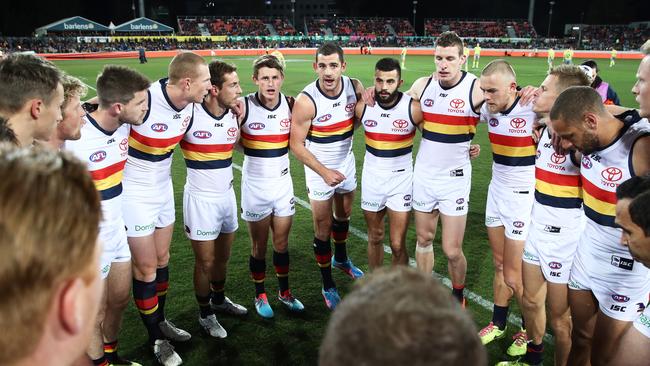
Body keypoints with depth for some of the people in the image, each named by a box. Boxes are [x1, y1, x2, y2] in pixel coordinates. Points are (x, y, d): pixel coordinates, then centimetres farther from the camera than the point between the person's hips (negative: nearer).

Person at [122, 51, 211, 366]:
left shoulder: (190, 104, -7)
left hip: (163, 189, 7)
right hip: (135, 195, -6)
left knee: (161, 260, 18)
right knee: (146, 268, 5)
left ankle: (161, 320, 39)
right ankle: (156, 339, 24)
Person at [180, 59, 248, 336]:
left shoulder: (233, 114, -1)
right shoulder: (190, 114, -19)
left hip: (227, 195, 6)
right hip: (201, 199, -5)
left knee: (223, 256, 20)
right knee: (205, 263, 8)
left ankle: (219, 298, 45)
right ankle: (205, 314, 30)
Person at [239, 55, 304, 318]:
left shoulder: (291, 104, -5)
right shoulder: (243, 107, -15)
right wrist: (251, 147, -17)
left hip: (283, 183, 3)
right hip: (255, 186, -3)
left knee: (282, 243, 15)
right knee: (259, 246, 11)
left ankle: (284, 292, 33)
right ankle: (260, 295, 30)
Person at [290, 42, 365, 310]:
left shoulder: (354, 87, -12)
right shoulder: (306, 101, -25)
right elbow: (296, 144, -19)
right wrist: (324, 172, -22)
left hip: (346, 164, 5)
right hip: (319, 170, -5)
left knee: (344, 215, 24)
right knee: (323, 228, 4)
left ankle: (341, 258, 51)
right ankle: (327, 285, 21)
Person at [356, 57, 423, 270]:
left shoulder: (413, 108, -14)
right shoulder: (362, 107, -8)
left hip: (401, 181, -2)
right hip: (371, 180, 3)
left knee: (397, 245, -2)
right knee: (375, 238, 16)